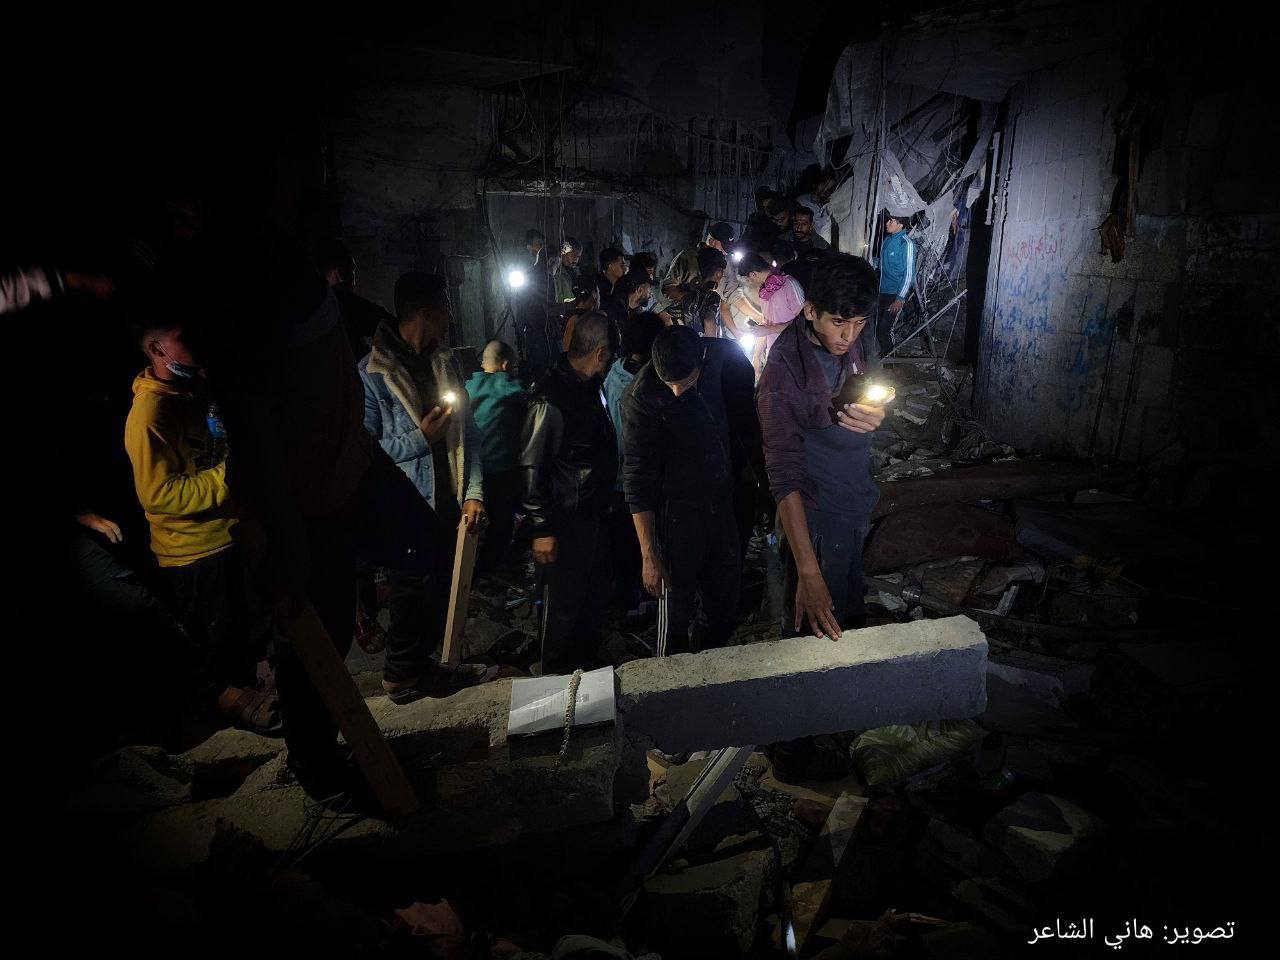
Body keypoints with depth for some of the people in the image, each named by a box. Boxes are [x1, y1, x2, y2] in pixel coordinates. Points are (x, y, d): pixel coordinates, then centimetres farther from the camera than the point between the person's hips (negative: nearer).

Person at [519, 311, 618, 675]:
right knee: (563, 606, 6)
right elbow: (532, 466, -21)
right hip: (566, 523, -9)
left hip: (595, 516, 9)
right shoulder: (551, 398, -21)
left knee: (595, 598, 21)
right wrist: (542, 529, -18)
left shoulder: (587, 386, 8)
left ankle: (589, 666, 39)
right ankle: (559, 678, 25)